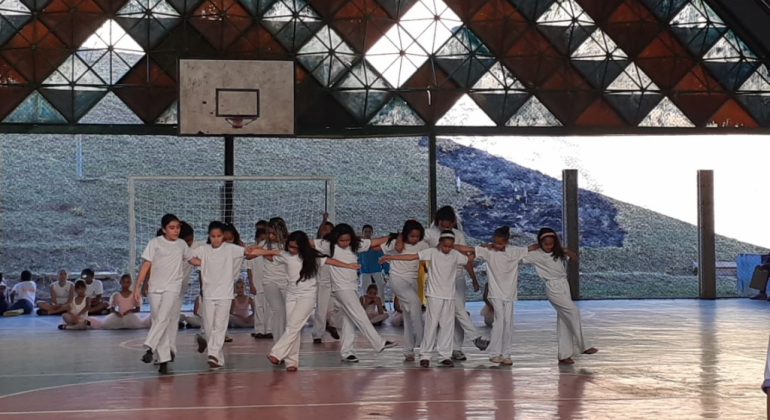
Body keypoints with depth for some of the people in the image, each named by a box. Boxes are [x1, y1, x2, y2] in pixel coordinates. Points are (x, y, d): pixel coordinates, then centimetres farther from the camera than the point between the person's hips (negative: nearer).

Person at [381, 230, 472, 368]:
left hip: (449, 296, 3)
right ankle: (425, 355, 3)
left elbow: (468, 259, 21)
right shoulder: (432, 252, -7)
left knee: (447, 325, 4)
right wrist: (391, 257, -20)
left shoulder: (455, 255, 4)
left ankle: (446, 355, 9)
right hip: (434, 295, -3)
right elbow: (411, 256, -13)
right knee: (432, 324, -3)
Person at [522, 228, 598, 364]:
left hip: (564, 285, 6)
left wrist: (568, 252, -7)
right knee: (573, 312, -15)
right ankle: (583, 346, -4)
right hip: (553, 288, -6)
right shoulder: (536, 255, -6)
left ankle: (564, 354, 9)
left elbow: (575, 260, 9)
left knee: (564, 320, 5)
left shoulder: (558, 252, 8)